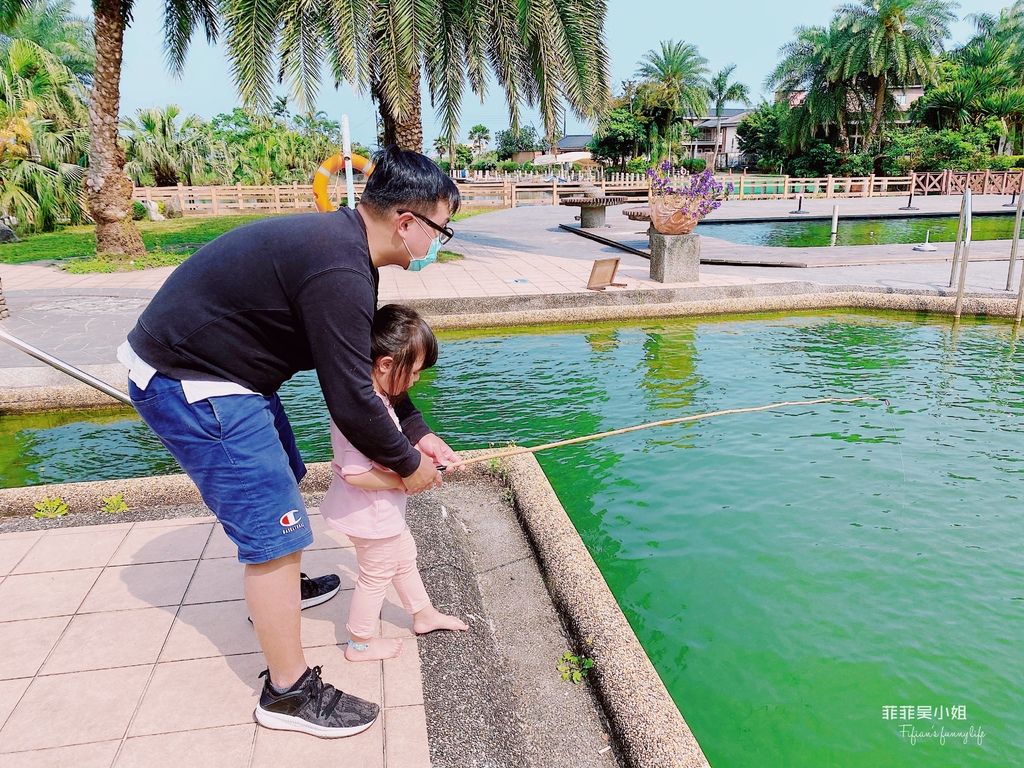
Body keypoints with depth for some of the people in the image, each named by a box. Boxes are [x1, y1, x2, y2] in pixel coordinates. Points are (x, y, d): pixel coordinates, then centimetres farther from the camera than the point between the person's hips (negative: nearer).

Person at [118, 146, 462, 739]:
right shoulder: (339, 273, -28)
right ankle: (289, 693, 9)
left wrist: (416, 432, 9)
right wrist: (407, 463, -9)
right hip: (191, 388, -11)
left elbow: (373, 366, 13)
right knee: (274, 528, -6)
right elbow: (350, 401, -25)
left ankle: (279, 588, 50)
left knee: (284, 479, 25)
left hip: (213, 369, 11)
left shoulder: (345, 243, 5)